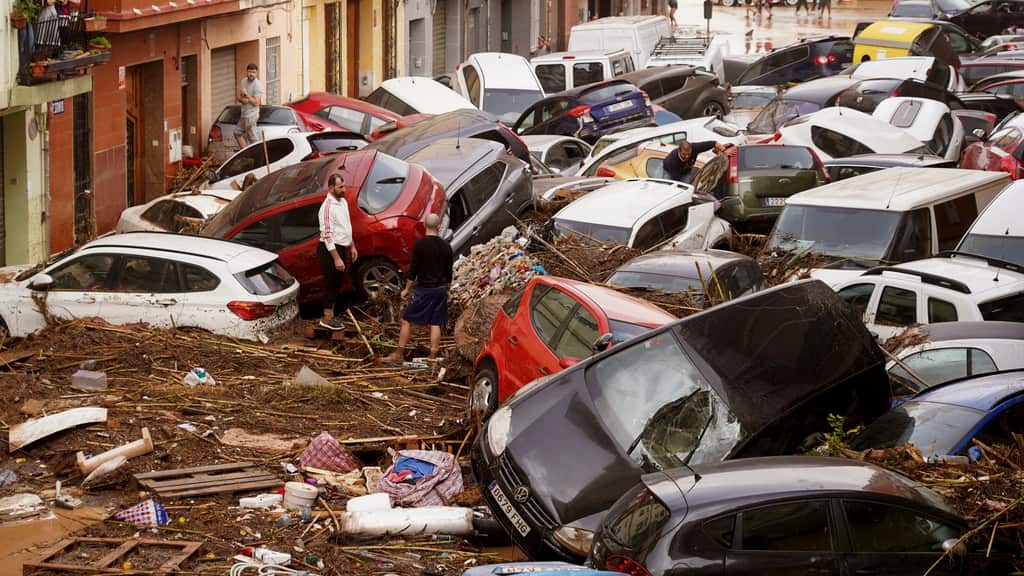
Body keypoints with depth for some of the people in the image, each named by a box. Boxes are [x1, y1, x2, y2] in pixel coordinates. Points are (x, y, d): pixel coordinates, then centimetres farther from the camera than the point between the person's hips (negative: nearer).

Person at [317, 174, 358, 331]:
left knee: (336, 284, 15)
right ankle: (327, 318, 7)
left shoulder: (343, 202, 8)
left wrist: (352, 246, 20)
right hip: (330, 250, -9)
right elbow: (327, 235, -24)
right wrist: (336, 258, -26)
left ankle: (330, 315, 25)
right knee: (331, 284, -2)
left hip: (342, 248, 9)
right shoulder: (327, 207, -21)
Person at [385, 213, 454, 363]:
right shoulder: (445, 246, 2)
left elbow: (413, 269, -10)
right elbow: (449, 271, 10)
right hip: (440, 289, 4)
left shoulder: (420, 244, -13)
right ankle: (433, 356, 9)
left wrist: (407, 289, 0)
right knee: (435, 324, 8)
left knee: (406, 321, 5)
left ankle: (399, 354, 7)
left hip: (423, 289, -4)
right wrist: (446, 290, 22)